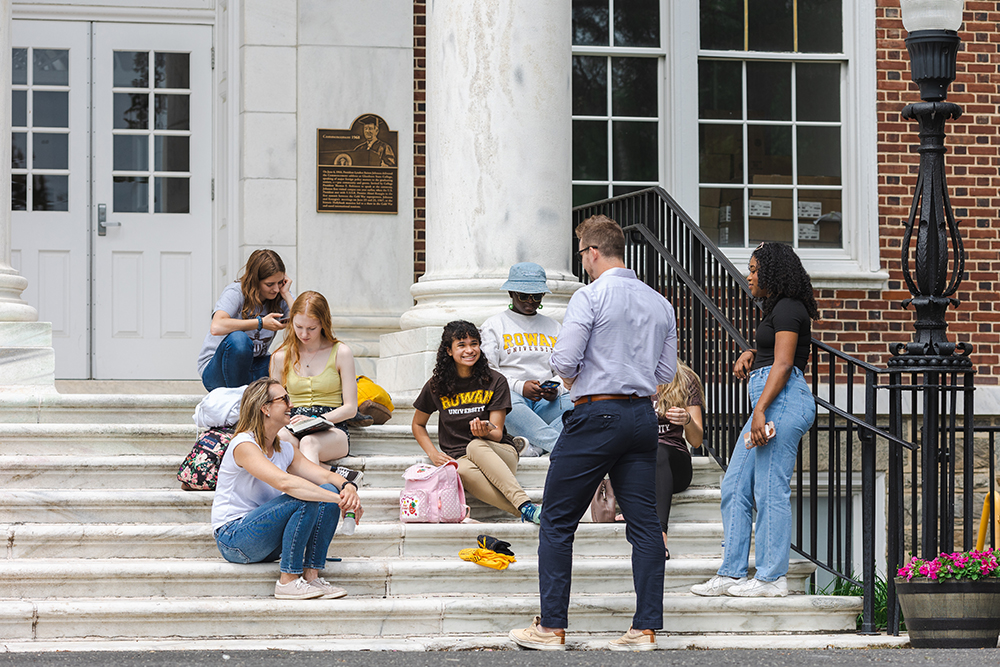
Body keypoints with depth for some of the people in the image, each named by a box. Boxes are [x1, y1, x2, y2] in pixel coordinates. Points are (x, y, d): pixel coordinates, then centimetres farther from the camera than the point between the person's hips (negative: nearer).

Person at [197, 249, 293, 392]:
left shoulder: (280, 298, -1)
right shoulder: (236, 292, -15)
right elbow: (216, 327, -34)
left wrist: (286, 294, -14)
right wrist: (261, 323, -29)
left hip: (253, 369, 4)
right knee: (238, 339, -38)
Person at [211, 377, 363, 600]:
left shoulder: (286, 450, 10)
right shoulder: (244, 445, -18)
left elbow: (325, 475, 2)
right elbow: (284, 482, -32)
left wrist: (348, 487, -22)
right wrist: (338, 499, -34)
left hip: (266, 542, 8)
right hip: (233, 538, -8)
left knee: (329, 491, -9)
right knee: (305, 499, -27)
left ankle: (311, 575, -11)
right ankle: (288, 581, -18)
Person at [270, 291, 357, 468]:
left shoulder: (340, 353, 5)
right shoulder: (281, 357, 12)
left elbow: (350, 408, 3)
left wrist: (315, 420, -16)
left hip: (332, 429, -2)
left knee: (309, 442, -40)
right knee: (277, 437, -38)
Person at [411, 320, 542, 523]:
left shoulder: (495, 382, 0)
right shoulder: (437, 386, 3)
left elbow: (497, 433, -4)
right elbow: (418, 424, 18)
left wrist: (486, 432, -29)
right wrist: (433, 453, 1)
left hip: (500, 454, 0)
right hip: (459, 458, 0)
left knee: (476, 446, -39)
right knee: (464, 471, -40)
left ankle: (525, 507, -50)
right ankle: (526, 510, -48)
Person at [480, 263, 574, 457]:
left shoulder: (553, 327, 24)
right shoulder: (494, 325, 13)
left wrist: (556, 391, -6)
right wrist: (520, 387, -15)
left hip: (547, 402, 3)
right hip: (512, 394, -3)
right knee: (507, 400, -40)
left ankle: (532, 448, -44)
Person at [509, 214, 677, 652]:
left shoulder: (591, 296, -9)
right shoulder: (660, 304, 12)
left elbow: (564, 361, -13)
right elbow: (666, 372, 16)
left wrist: (575, 382, 7)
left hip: (596, 417, -6)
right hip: (643, 415, 6)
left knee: (558, 521, 2)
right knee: (644, 522, 6)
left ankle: (551, 627, 2)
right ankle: (645, 628, 2)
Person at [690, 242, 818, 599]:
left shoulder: (788, 308, -8)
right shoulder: (778, 309, 22)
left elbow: (783, 365, -17)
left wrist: (760, 410, -23)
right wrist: (750, 355, 16)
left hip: (782, 400, -11)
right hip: (770, 403, 11)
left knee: (770, 490, -9)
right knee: (735, 487, 8)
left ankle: (772, 578, -5)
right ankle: (732, 573, 9)